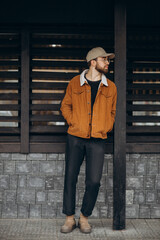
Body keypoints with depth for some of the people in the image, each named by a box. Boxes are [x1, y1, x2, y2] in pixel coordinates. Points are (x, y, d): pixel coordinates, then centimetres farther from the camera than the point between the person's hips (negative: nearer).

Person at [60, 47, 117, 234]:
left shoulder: (110, 87, 8)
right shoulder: (75, 83, 4)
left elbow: (113, 112, 18)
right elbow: (65, 105, 13)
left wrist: (106, 128, 3)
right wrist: (73, 122, -2)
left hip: (98, 140, 1)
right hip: (75, 137, 0)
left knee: (93, 181, -4)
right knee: (70, 178, 2)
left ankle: (84, 218, 15)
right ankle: (69, 218, 15)